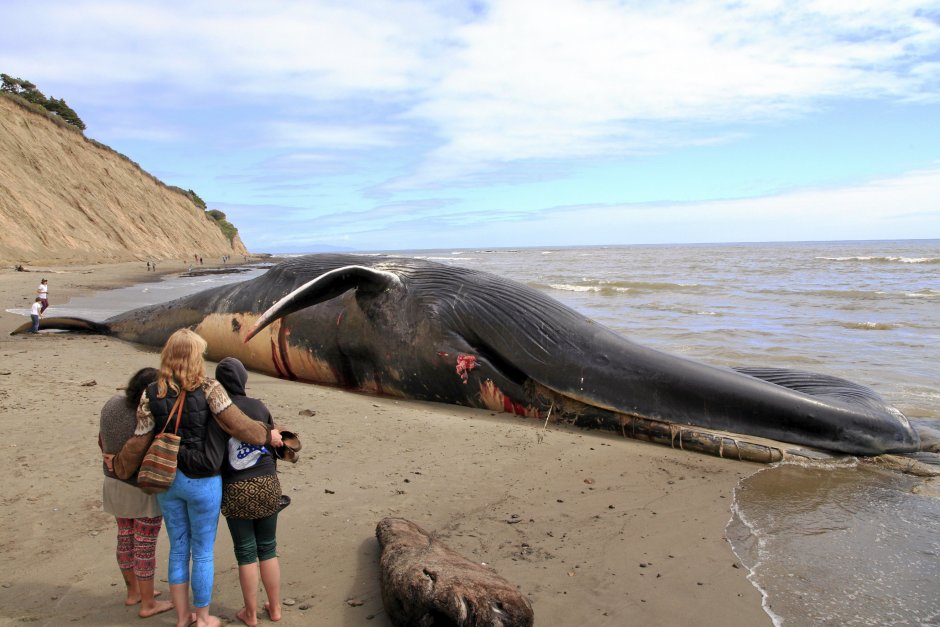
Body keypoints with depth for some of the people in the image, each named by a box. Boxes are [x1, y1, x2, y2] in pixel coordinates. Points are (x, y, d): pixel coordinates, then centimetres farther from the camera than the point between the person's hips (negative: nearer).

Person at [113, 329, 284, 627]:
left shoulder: (152, 393, -4)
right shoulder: (208, 389, -16)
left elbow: (140, 440, 0)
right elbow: (236, 424, -13)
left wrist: (119, 466, 17)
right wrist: (267, 435, 2)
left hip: (166, 480, 4)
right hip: (202, 481, -4)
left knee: (178, 549, 18)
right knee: (203, 552, 12)